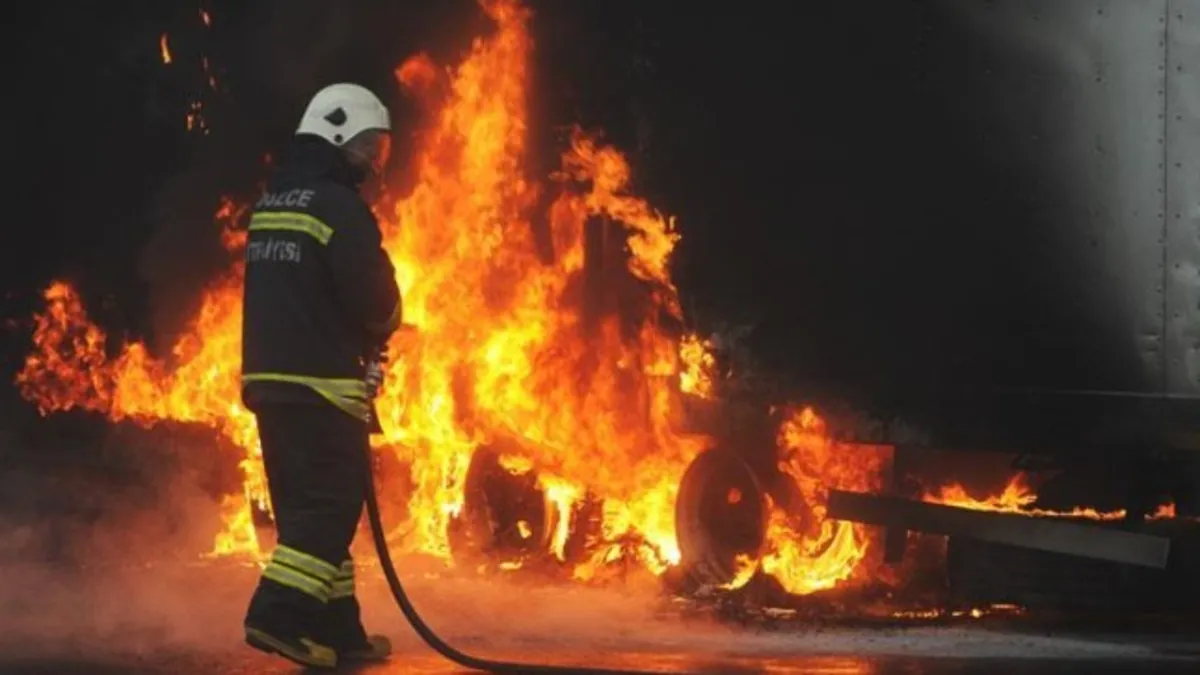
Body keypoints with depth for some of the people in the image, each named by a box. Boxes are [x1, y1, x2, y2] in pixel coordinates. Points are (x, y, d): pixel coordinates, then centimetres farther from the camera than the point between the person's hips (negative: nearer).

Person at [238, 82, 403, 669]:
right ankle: (280, 614, -18)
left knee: (308, 507, 11)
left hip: (269, 375, 9)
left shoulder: (270, 201, 16)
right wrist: (381, 327, 8)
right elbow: (373, 295, -15)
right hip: (323, 380, -9)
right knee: (331, 504, -7)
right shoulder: (339, 205, -11)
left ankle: (336, 630, 15)